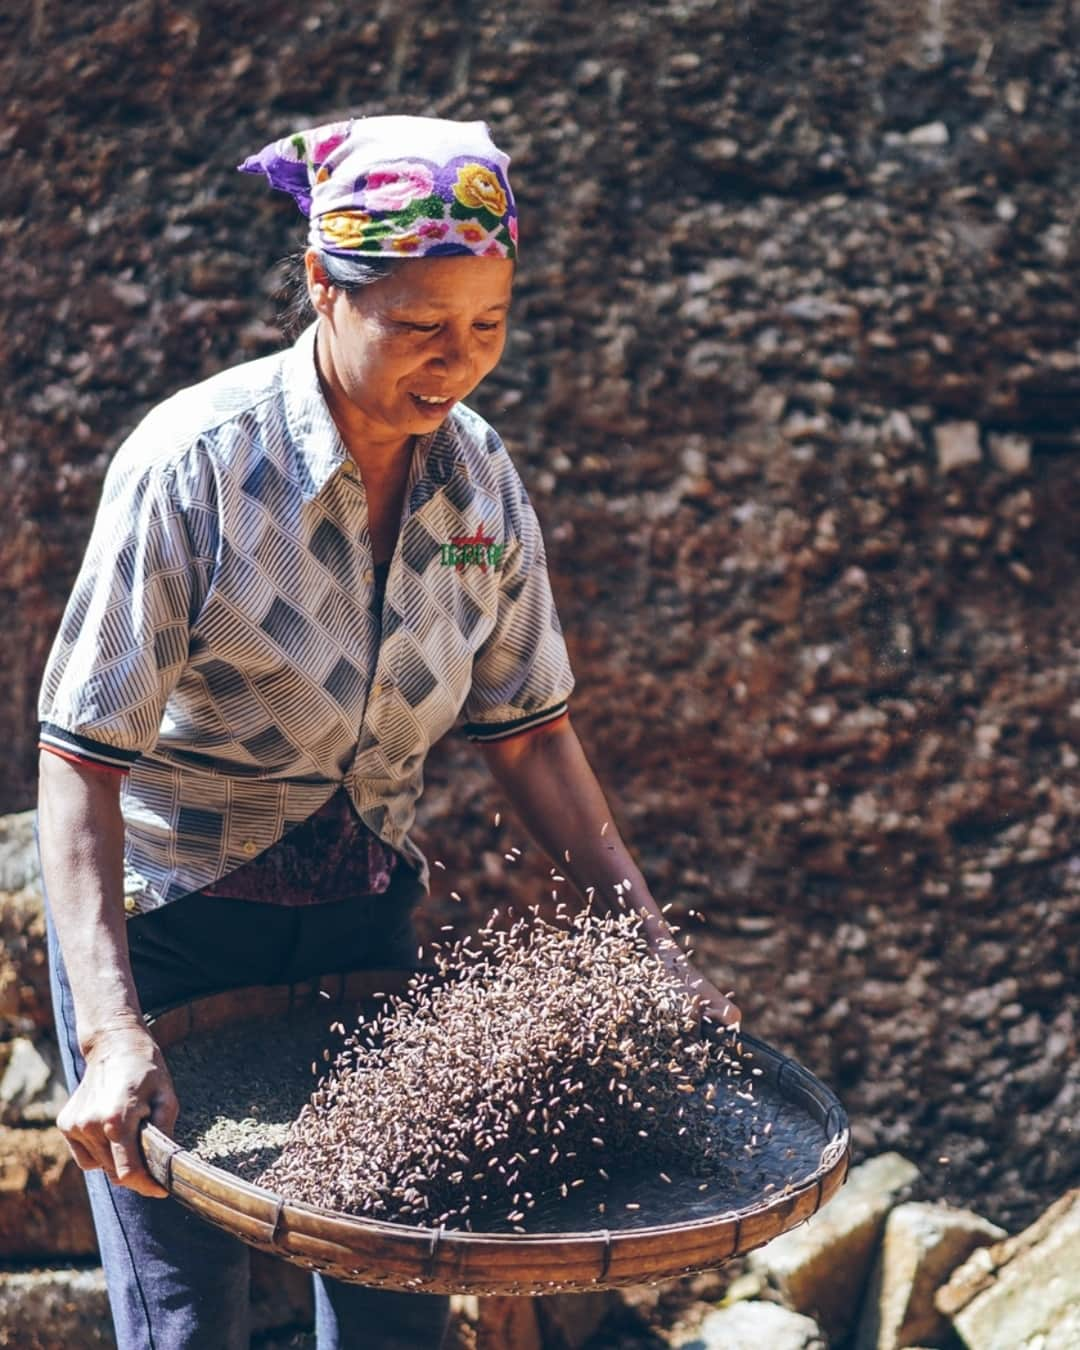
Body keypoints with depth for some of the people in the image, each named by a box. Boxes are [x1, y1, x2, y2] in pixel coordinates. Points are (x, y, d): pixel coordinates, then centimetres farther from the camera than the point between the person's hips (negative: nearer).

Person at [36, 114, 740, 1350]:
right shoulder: (195, 463, -22)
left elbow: (527, 734, 2)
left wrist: (653, 952, -2)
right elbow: (81, 757, -22)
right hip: (169, 930, -4)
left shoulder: (478, 476, -6)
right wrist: (113, 1037, -31)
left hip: (362, 923, 5)